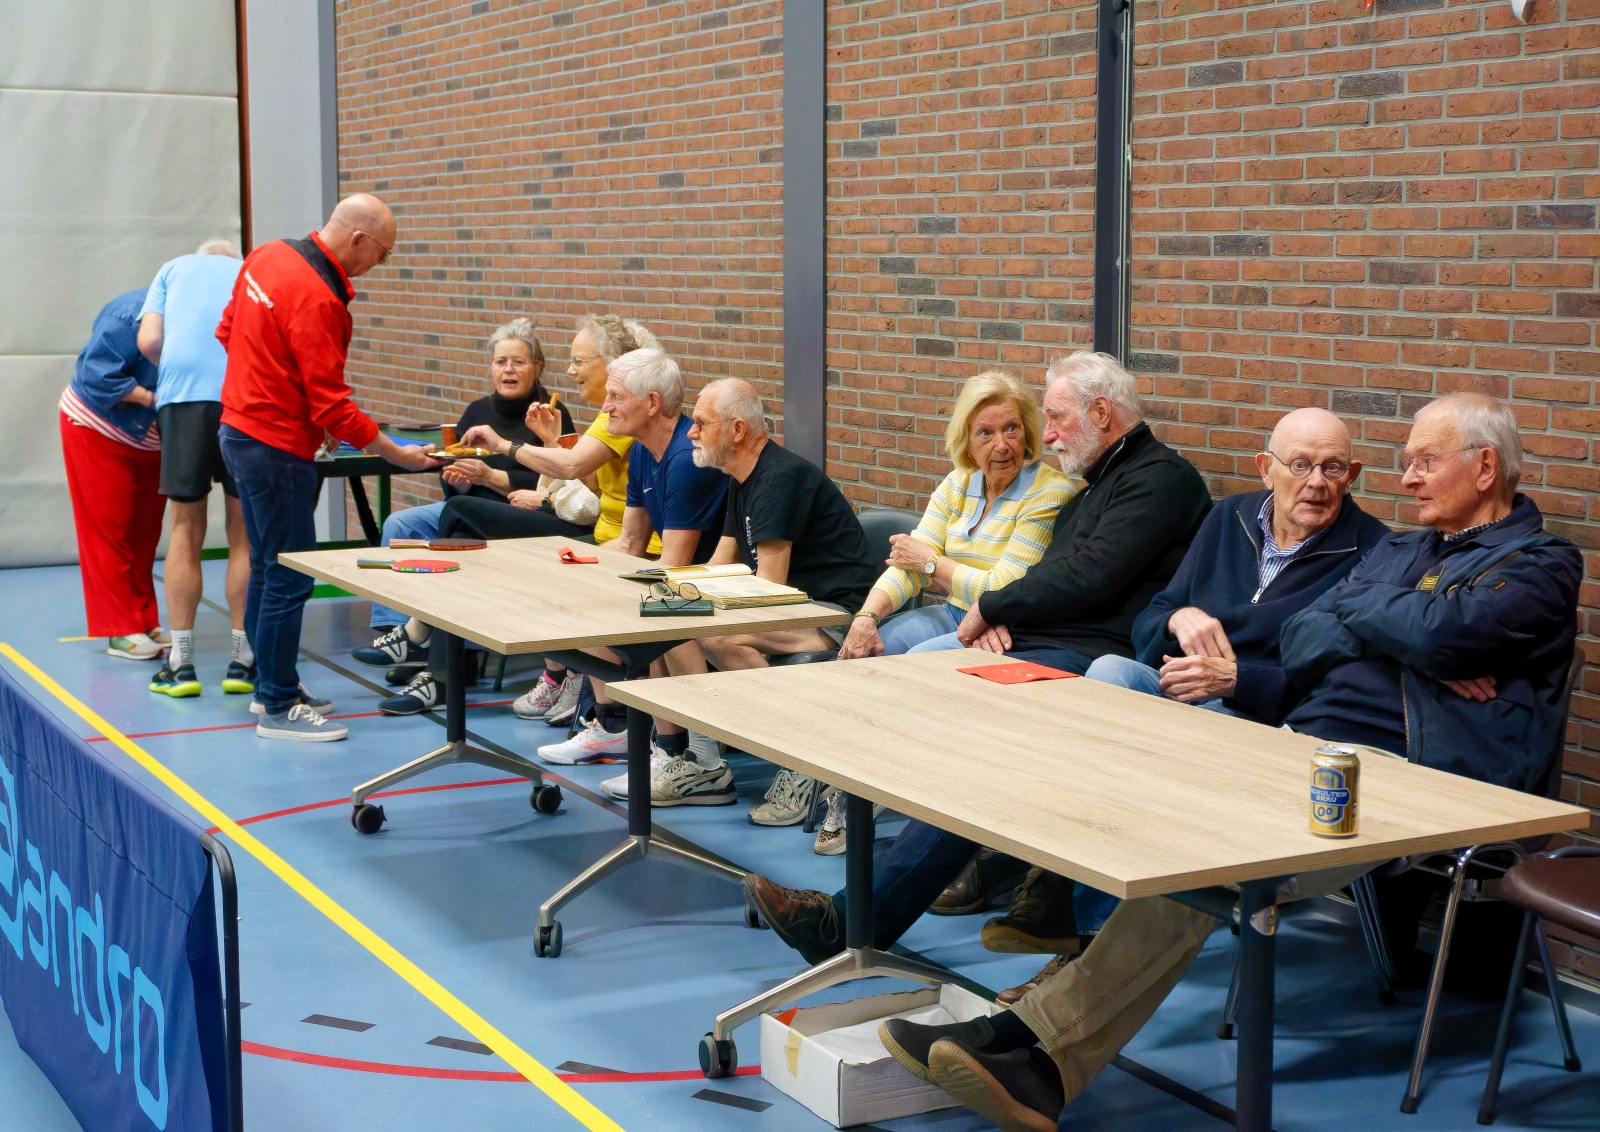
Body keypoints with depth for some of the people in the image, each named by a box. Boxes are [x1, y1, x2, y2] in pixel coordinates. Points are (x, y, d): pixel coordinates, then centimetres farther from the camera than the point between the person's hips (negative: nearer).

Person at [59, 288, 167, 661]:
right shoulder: (134, 314, -28)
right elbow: (98, 374, -27)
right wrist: (153, 398, -32)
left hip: (149, 439, 6)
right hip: (99, 430, -6)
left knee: (145, 533, 10)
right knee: (108, 533, -2)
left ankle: (145, 622, 17)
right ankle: (120, 631, 1)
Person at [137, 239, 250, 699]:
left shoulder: (174, 268, 24)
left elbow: (148, 342, 9)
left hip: (184, 393, 0)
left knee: (186, 530, 8)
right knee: (244, 535, 7)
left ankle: (181, 662, 7)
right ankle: (242, 659, 8)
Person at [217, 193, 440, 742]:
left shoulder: (267, 255, 4)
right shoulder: (317, 300, -23)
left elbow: (227, 331, 17)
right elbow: (332, 407, -21)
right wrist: (397, 454, -14)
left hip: (240, 427, 10)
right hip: (277, 448, -10)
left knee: (267, 569, 18)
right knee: (289, 578, -3)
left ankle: (271, 682, 29)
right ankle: (279, 709, 4)